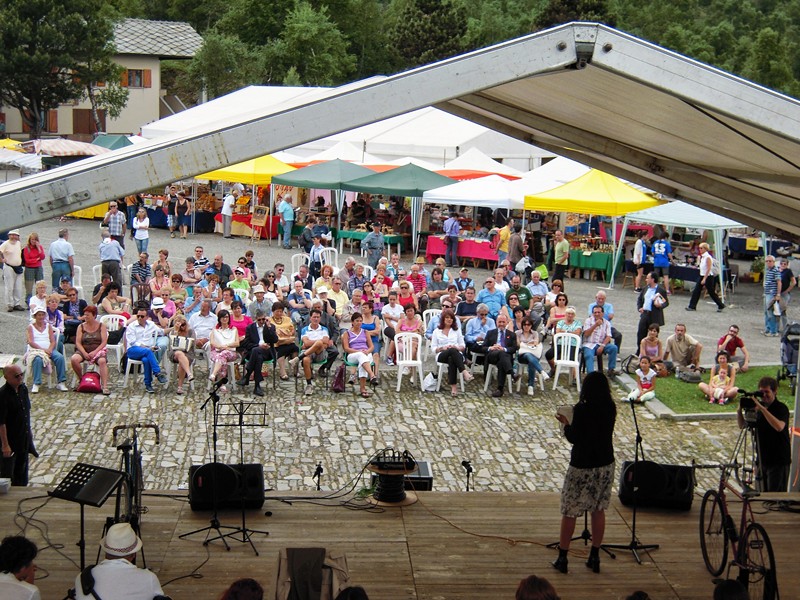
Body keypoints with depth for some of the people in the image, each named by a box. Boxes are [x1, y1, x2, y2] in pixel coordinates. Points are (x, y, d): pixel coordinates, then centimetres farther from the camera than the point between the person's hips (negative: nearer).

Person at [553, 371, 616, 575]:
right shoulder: (610, 408, -2)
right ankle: (594, 557, 19)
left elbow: (573, 438, -14)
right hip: (605, 465, 5)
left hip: (582, 467, -5)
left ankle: (562, 558, 9)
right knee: (599, 510, 14)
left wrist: (566, 423, 3)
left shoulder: (582, 409, -18)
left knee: (569, 512, 5)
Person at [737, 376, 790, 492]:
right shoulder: (757, 407, 7)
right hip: (762, 459, 7)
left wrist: (762, 408, -34)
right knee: (764, 494, 12)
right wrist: (739, 411, -7)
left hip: (778, 461, -7)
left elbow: (779, 426, -31)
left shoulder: (781, 408, -12)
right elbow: (742, 425, 12)